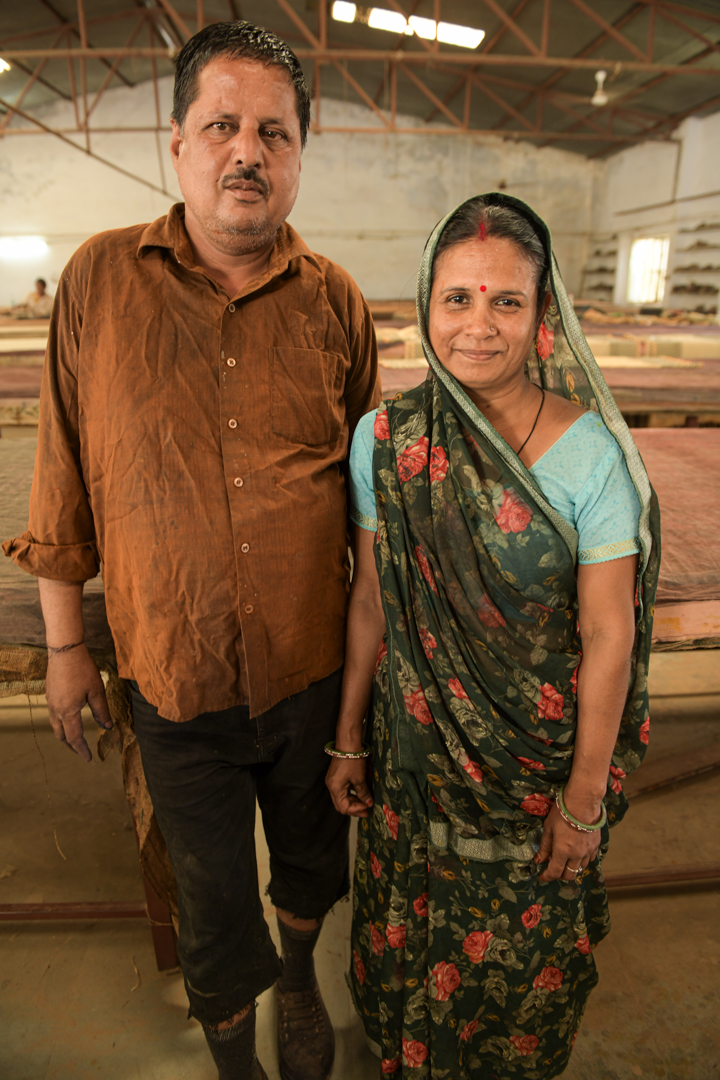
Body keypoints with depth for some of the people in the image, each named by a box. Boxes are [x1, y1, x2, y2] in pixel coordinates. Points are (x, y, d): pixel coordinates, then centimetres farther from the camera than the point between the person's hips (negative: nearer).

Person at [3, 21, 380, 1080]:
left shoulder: (336, 300, -3)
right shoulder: (100, 278, -5)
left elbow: (370, 486, 5)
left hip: (314, 667, 2)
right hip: (175, 676, -1)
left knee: (311, 857, 25)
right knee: (213, 902, 17)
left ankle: (299, 982, 59)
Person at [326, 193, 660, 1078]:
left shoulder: (590, 452, -17)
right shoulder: (385, 438, -9)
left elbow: (608, 637, -13)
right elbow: (370, 598, -2)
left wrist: (585, 799, -8)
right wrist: (347, 737, 4)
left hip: (540, 756, -2)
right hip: (417, 747, 2)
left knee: (523, 951, 22)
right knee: (410, 937, 24)